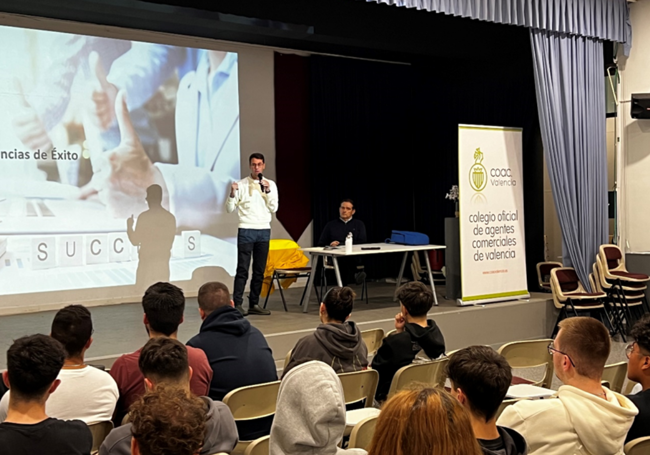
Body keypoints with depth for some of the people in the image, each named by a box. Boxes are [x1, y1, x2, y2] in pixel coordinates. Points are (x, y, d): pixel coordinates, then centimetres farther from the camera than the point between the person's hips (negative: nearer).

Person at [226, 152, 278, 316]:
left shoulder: (270, 184, 7)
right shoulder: (241, 184, -1)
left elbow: (274, 209, 0)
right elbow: (230, 209, -3)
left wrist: (267, 191, -11)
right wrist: (232, 193, -20)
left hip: (264, 230, 4)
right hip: (246, 230, -3)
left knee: (259, 270, 7)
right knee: (243, 269, -6)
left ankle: (254, 304, 13)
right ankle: (237, 305, -5)